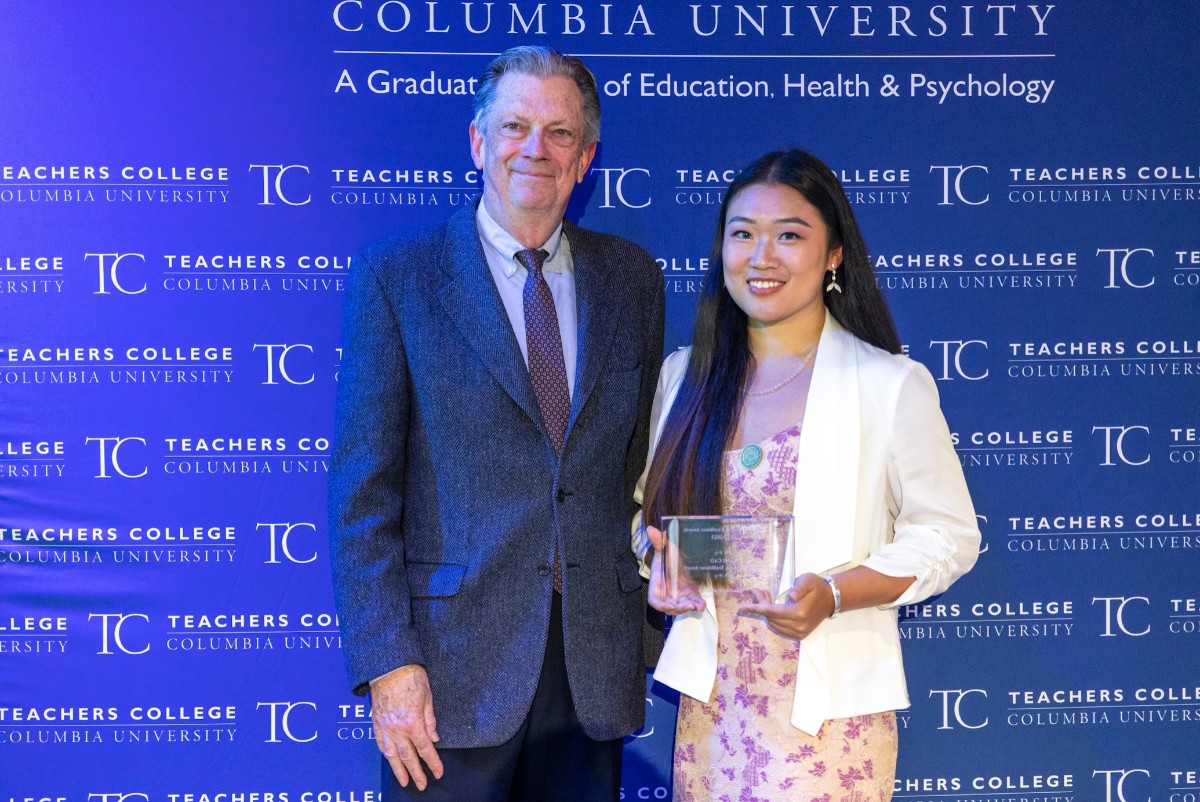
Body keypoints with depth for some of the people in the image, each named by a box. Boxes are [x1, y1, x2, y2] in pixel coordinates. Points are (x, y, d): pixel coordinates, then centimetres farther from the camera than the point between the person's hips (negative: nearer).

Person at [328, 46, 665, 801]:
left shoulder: (632, 278, 9)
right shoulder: (396, 276, -2)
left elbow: (645, 464, 11)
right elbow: (363, 490, -5)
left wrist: (658, 627, 5)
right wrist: (386, 662, -12)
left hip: (595, 668, 3)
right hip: (453, 665, -3)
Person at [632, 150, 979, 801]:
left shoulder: (892, 385, -5)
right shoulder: (684, 376, 7)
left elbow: (949, 535, -4)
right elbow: (653, 505, 18)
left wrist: (835, 594, -18)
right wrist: (658, 560, -5)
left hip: (827, 708, -4)